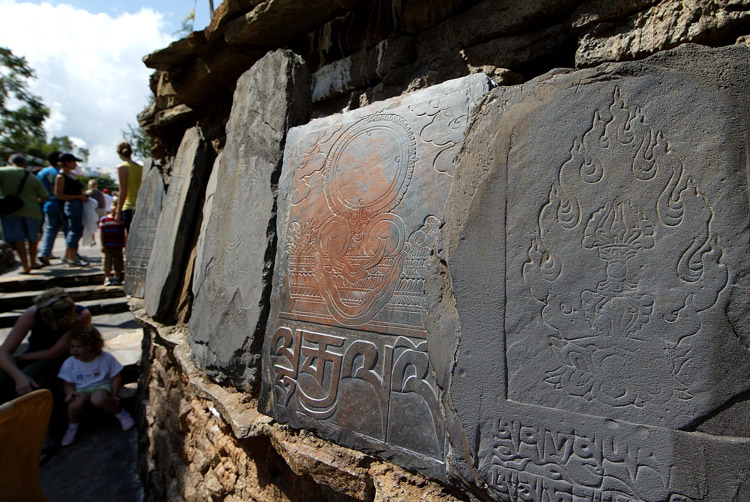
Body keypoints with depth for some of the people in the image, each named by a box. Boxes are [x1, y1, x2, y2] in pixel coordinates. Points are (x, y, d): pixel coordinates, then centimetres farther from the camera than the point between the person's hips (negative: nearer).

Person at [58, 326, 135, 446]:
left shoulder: (106, 358, -9)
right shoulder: (69, 363, -3)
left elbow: (116, 377, -1)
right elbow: (67, 383, 6)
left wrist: (114, 395, -9)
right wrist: (69, 393, -17)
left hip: (102, 385, -3)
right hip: (81, 389, 3)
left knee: (98, 399, -39)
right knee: (75, 403, -33)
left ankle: (121, 414, -12)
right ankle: (72, 427, 2)